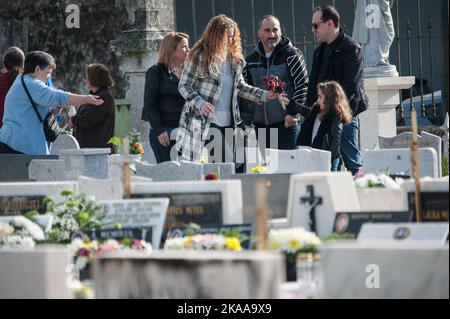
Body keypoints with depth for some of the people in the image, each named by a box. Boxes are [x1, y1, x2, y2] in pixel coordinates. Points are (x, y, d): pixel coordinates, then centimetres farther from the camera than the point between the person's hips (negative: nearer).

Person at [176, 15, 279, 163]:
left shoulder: (235, 58, 11)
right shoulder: (200, 56, -6)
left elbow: (240, 86, 22)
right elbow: (184, 85, -5)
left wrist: (264, 95, 10)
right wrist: (200, 103, -20)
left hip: (228, 122, 6)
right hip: (202, 121, -6)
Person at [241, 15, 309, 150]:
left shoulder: (292, 55, -2)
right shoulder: (251, 60, 12)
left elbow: (302, 86, -5)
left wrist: (292, 112, -13)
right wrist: (245, 119, 9)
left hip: (286, 123, -5)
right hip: (261, 125, 5)